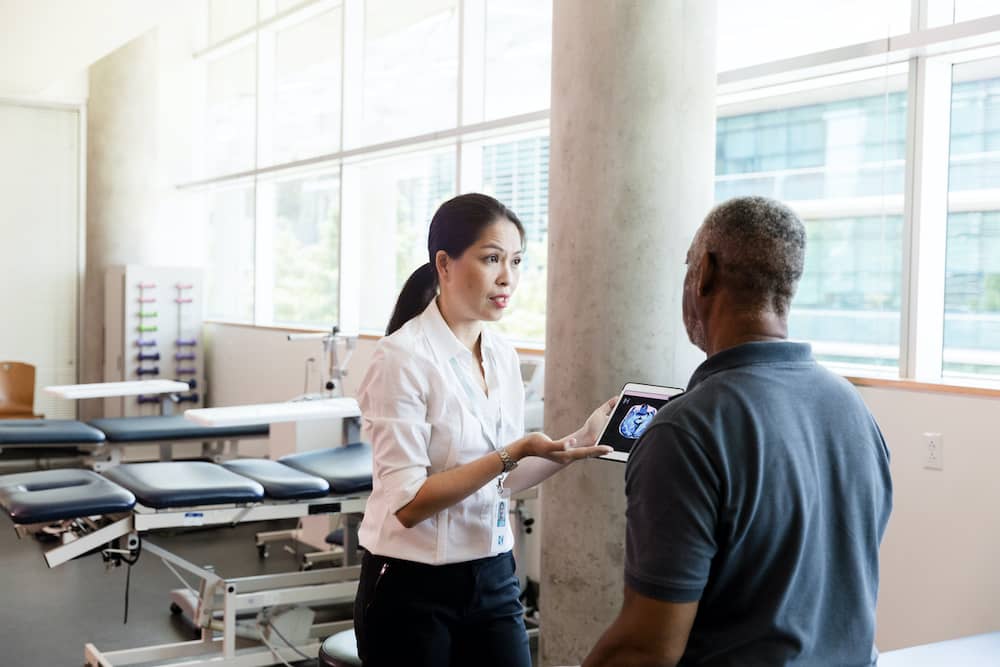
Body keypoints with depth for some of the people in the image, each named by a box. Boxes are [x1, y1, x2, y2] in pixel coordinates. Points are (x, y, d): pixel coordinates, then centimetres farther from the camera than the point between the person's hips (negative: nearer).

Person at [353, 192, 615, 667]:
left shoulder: (504, 357, 5)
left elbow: (501, 480, 9)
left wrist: (580, 440, -2)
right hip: (412, 590, -6)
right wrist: (513, 453, -27)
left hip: (493, 580, 6)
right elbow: (408, 502, -20)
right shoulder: (403, 358, -16)